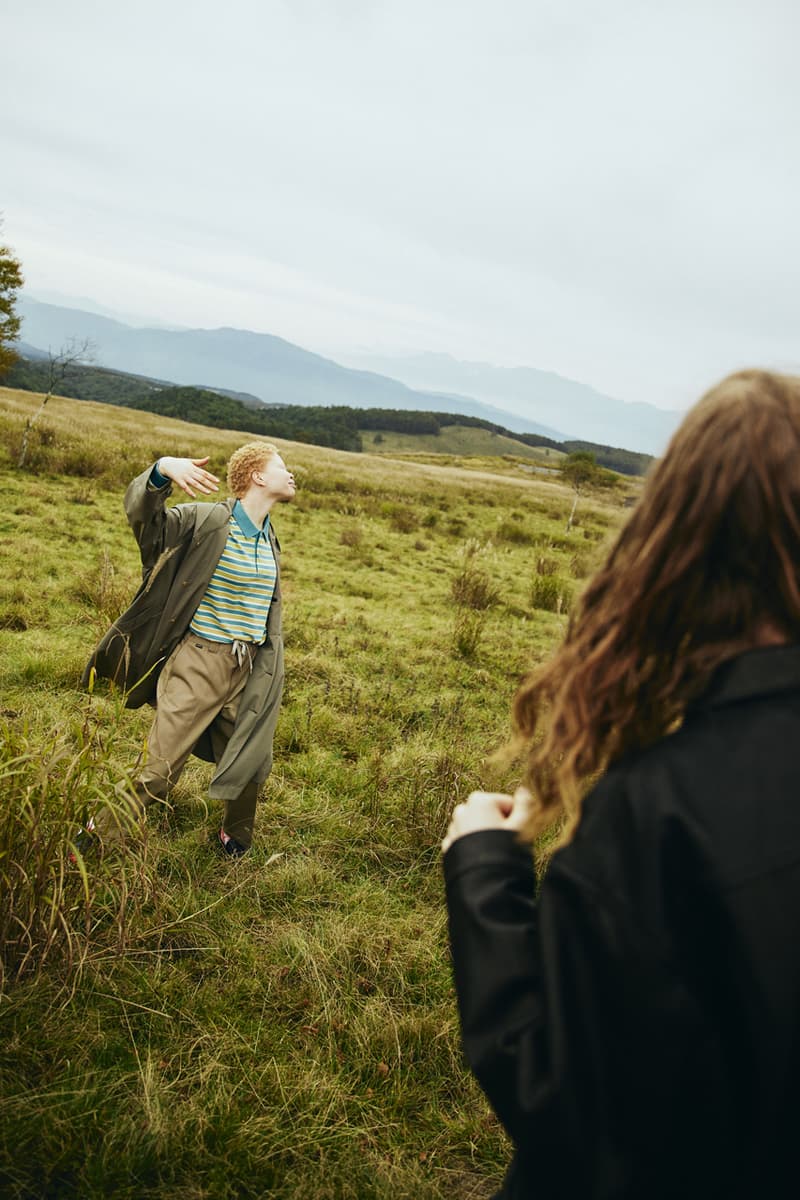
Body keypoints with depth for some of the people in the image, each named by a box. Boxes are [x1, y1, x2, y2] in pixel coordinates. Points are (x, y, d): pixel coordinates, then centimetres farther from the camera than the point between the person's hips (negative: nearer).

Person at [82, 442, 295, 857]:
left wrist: (268, 671, 23)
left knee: (253, 764, 15)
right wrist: (163, 468, -44)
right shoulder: (208, 521, -11)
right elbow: (142, 513, -23)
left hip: (248, 668, 6)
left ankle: (235, 838, 41)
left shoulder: (269, 538, 11)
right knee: (158, 771, -5)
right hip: (200, 662, -6)